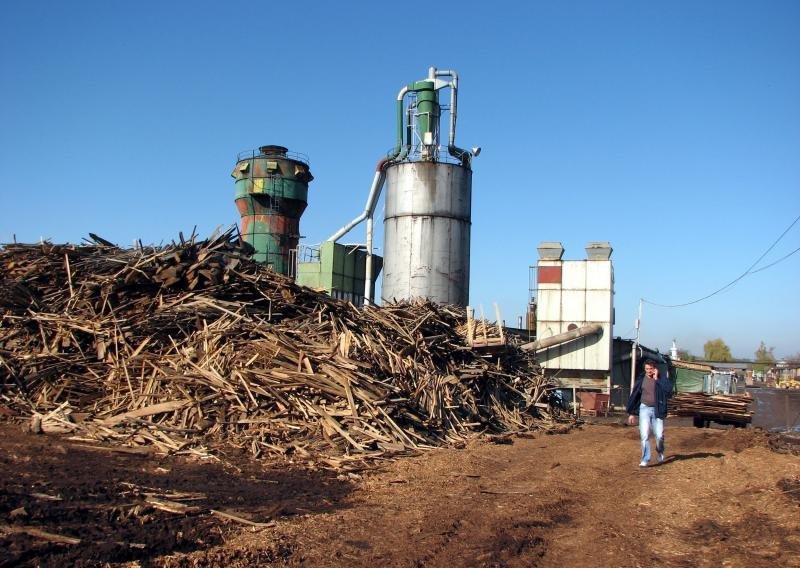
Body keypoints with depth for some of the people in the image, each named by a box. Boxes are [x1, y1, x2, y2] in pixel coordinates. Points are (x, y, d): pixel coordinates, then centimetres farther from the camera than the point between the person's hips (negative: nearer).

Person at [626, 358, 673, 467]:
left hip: (657, 410, -1)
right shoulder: (641, 379, 2)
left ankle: (660, 452, 31)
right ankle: (645, 460, 0)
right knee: (644, 435, -8)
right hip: (644, 409, 1)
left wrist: (657, 379, -18)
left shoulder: (662, 379, -3)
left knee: (659, 435, -1)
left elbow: (668, 392, -21)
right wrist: (632, 413, 8)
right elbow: (634, 396, 8)